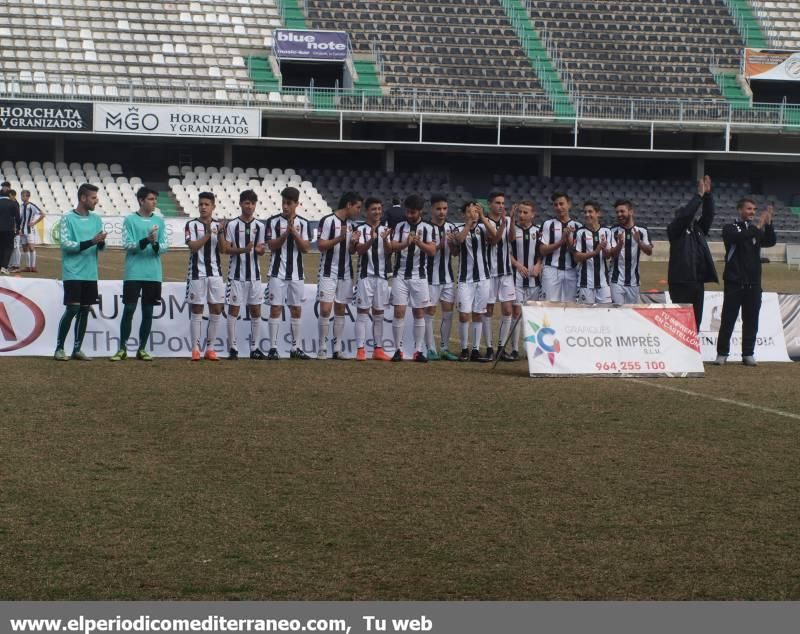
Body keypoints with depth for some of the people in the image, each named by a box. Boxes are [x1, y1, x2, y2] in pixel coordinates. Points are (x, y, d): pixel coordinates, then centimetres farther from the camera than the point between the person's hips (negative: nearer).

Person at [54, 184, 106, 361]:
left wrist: (101, 243, -13)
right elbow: (66, 244, -14)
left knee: (85, 310, 6)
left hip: (90, 274, 6)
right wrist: (91, 241, -21)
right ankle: (59, 348, 0)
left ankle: (77, 349, 13)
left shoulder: (96, 219, 10)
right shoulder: (67, 218, -6)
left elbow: (101, 247, 11)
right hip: (73, 273, -5)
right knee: (72, 309, -10)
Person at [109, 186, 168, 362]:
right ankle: (122, 349, 3)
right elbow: (127, 245, -6)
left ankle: (142, 349, 13)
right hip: (133, 273, -3)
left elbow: (165, 246, 4)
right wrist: (146, 240, -20)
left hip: (153, 274, 3)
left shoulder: (159, 221, 9)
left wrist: (156, 244, -18)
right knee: (129, 309, -4)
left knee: (148, 311, 5)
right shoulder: (130, 220, 0)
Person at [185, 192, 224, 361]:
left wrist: (221, 234, -18)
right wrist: (208, 234, -21)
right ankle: (195, 349, 2)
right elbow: (193, 247, -12)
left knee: (216, 309, 2)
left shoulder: (218, 225, 8)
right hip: (197, 273, -3)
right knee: (197, 310, -1)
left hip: (215, 273, 3)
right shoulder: (192, 225, -1)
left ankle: (210, 348, 9)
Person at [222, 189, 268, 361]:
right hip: (236, 274, -3)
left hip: (254, 274, 3)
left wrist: (260, 250, -14)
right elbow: (226, 249, -6)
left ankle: (255, 348, 10)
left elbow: (261, 250, 9)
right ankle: (233, 348, 2)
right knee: (233, 310, -1)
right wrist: (244, 250, -21)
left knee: (255, 311, 4)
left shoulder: (259, 226, 7)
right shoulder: (232, 225, -2)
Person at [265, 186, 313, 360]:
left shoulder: (303, 223, 4)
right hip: (278, 272, -2)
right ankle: (273, 348, -2)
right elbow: (272, 246, -7)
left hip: (296, 273, 2)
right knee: (275, 308, -5)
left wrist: (295, 233, -15)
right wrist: (285, 233, -19)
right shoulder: (273, 221, -1)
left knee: (296, 310, 6)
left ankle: (296, 347, 13)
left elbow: (306, 248, -2)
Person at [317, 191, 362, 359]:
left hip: (345, 273, 7)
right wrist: (339, 238, -23)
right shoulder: (328, 221, -9)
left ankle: (337, 348, 10)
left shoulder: (350, 224, 12)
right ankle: (322, 348, -3)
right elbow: (320, 245, -13)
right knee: (325, 309, -10)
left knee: (340, 310, 7)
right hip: (328, 272, -7)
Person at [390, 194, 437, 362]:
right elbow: (393, 247, -7)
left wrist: (419, 242, -26)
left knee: (419, 313, 3)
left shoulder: (427, 228, 1)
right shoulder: (400, 227, 4)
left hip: (419, 275, 0)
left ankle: (418, 351, 7)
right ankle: (398, 350, -1)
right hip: (401, 274, 0)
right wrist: (406, 243, -27)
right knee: (399, 312, -5)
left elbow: (432, 250, -8)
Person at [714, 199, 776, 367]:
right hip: (735, 282, -4)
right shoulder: (730, 228, 1)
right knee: (728, 320, -2)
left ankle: (748, 354, 10)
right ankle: (722, 354, 3)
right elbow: (738, 237, -21)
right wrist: (757, 227, -25)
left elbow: (771, 241, -3)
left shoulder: (757, 230, 14)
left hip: (754, 283, 4)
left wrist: (768, 223, -16)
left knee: (751, 321, 4)